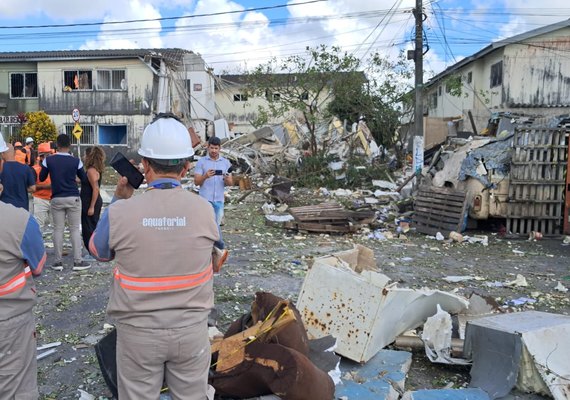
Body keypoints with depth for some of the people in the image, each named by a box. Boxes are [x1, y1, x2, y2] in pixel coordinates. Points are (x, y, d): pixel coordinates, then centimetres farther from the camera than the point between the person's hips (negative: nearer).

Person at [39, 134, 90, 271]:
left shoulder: (48, 160, -4)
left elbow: (41, 178, 5)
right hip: (73, 198, -1)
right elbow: (84, 178, 5)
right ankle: (78, 261, 3)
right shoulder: (76, 161, -6)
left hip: (56, 199, 1)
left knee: (58, 229, 7)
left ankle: (58, 262, 9)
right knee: (75, 229, 4)